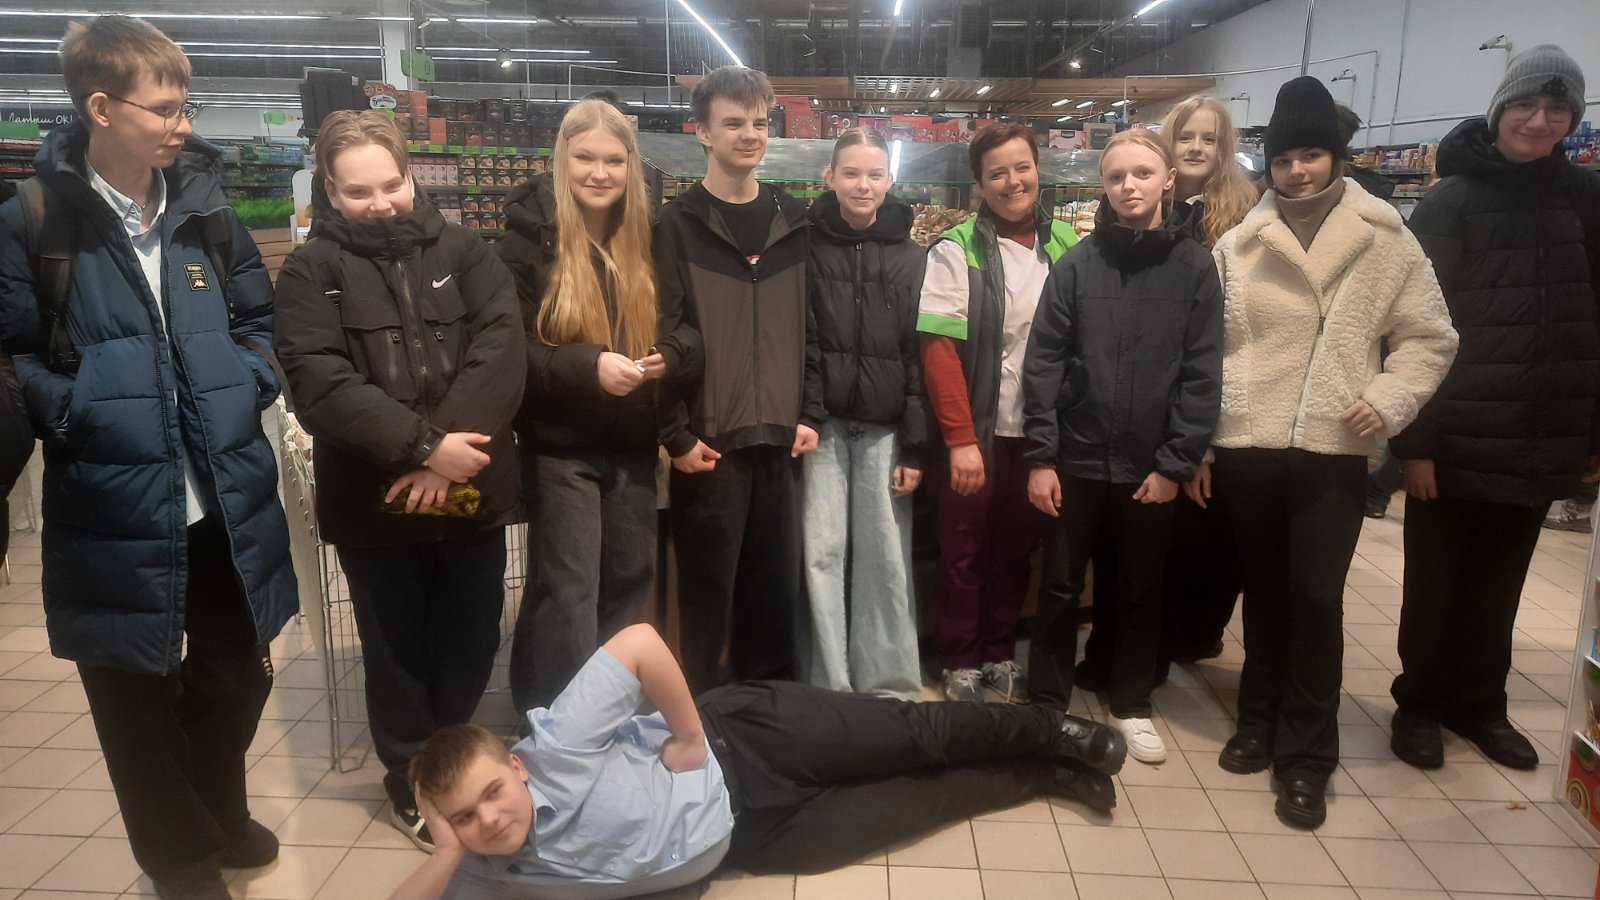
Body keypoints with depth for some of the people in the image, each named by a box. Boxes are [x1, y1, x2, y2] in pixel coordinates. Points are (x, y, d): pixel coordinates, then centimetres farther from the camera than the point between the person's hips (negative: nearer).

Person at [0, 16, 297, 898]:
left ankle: (220, 819, 44)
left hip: (225, 498, 4)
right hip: (115, 513, -3)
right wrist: (82, 415, -16)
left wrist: (246, 388, 0)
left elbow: (259, 318, 15)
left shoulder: (204, 207, 5)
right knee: (137, 695, 12)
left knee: (236, 672, 17)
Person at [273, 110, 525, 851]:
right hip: (374, 499, -1)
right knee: (398, 650, 13)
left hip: (471, 488, 2)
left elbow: (501, 347, -7)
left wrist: (448, 444, -18)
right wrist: (421, 445, -21)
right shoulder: (311, 272, 1)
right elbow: (320, 382, -12)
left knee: (472, 641, 13)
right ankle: (411, 783, 34)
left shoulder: (461, 250, 6)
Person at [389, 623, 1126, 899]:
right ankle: (1047, 777, 32)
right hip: (744, 836, 4)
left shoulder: (556, 747, -28)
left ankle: (1053, 734, 34)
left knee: (918, 737, 6)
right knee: (916, 802, 10)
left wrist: (690, 735, -20)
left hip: (740, 746, -4)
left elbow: (641, 639, -30)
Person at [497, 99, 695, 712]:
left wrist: (666, 356, -12)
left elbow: (682, 327, 11)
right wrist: (590, 366, -26)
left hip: (633, 443, 5)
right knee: (566, 590, -2)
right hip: (558, 444, -5)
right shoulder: (528, 240, -9)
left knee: (630, 581, 15)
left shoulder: (647, 240, 6)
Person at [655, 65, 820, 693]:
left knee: (777, 587, 12)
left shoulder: (793, 222, 11)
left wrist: (809, 413, 4)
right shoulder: (679, 225, -2)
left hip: (780, 439, 4)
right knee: (708, 591, 4)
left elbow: (810, 328, 12)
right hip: (709, 442, -4)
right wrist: (677, 434, -10)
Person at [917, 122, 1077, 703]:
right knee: (965, 550, 8)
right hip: (977, 433, -3)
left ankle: (1001, 653, 32)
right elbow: (940, 351, -12)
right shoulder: (956, 251, -8)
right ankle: (961, 663, 25)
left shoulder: (1065, 244, 3)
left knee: (1017, 547, 15)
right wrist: (960, 439, -17)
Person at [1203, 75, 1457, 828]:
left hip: (1333, 451, -2)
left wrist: (1389, 398, -13)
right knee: (1263, 588, 13)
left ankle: (1306, 757, 12)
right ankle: (1260, 721, 29)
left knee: (1316, 597, -1)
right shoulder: (1238, 245, 6)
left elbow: (1428, 338, 5)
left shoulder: (1386, 241, 2)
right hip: (1244, 447, 2)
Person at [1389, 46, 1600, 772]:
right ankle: (1421, 702, 25)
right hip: (1458, 439, -3)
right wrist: (1414, 439, -15)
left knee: (1499, 583, 16)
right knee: (1436, 582, 8)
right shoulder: (1451, 202, -6)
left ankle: (1478, 701, 31)